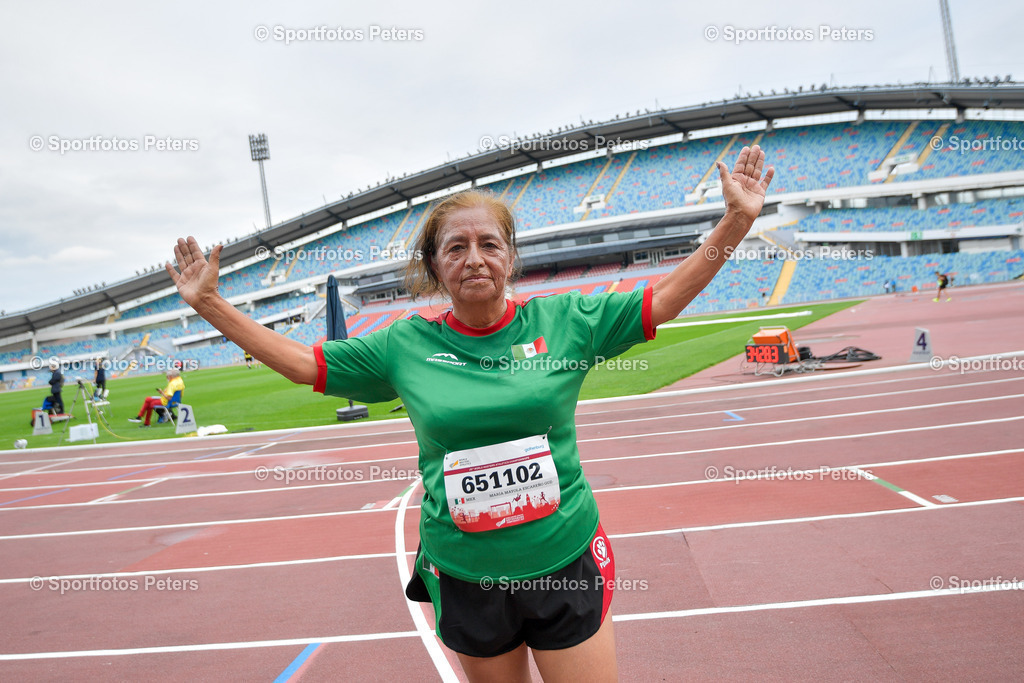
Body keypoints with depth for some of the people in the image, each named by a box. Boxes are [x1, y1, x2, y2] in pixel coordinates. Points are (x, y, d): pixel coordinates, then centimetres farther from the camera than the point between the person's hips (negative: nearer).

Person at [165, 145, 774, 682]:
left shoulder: (563, 321, -5)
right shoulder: (405, 346, -3)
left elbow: (664, 298, -2)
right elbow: (301, 361, 5)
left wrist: (736, 219, -6)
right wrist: (210, 303, 4)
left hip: (567, 567, -1)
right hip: (465, 580, 1)